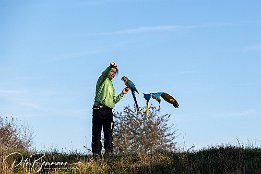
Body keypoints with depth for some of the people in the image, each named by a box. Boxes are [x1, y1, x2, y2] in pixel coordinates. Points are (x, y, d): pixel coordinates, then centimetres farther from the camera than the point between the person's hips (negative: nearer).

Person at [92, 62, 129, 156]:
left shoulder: (112, 86, 29)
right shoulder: (103, 81, 8)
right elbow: (104, 74, -17)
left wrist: (122, 94, 17)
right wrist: (110, 67, -34)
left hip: (109, 111, 6)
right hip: (99, 109, -6)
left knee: (109, 133, -3)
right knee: (97, 132, -6)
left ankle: (108, 151, -5)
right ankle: (96, 152, -7)